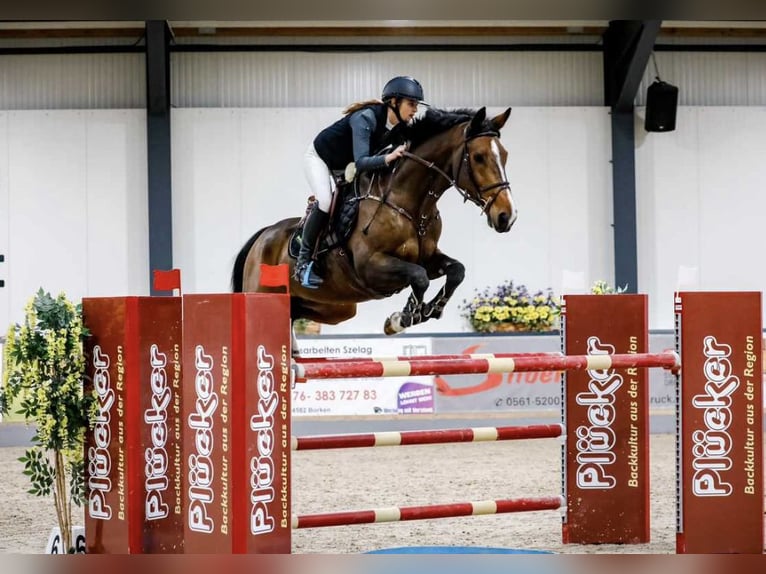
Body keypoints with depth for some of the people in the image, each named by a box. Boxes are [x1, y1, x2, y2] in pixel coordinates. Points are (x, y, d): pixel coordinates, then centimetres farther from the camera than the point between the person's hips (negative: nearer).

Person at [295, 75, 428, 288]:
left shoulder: (400, 127, -15)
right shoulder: (365, 118, -37)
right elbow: (360, 163, -47)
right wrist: (387, 158, -63)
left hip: (345, 164, 8)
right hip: (319, 157, -8)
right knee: (325, 201, -27)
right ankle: (303, 261, -17)